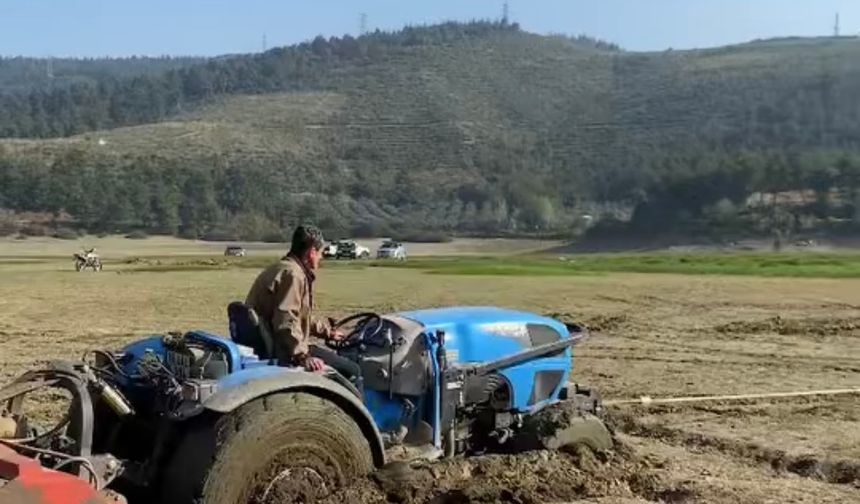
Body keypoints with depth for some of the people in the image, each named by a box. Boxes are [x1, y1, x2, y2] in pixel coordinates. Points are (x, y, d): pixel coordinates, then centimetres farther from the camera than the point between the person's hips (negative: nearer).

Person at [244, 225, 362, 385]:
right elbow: (286, 322, -29)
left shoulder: (283, 268, 17)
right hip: (280, 352, -11)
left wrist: (327, 332, 34)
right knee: (351, 371, -11)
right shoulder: (293, 274, -17)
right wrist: (302, 357, -31)